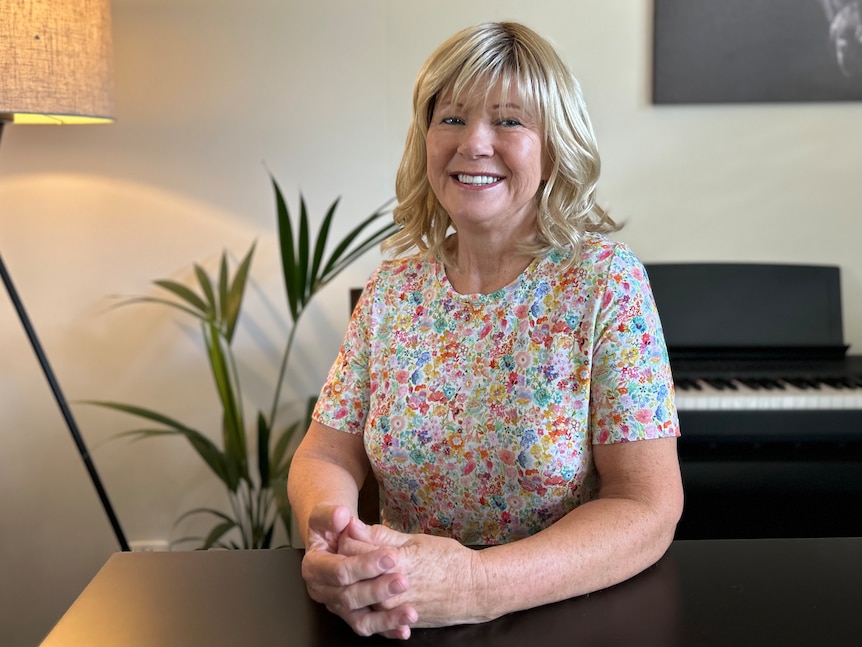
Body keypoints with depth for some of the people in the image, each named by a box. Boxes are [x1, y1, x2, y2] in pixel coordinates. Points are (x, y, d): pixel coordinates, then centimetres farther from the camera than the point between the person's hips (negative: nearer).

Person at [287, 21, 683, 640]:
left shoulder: (604, 280, -8)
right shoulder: (394, 287, 2)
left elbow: (647, 509, -14)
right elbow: (326, 455, 2)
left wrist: (477, 584, -28)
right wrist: (329, 531, -21)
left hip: (568, 619, -2)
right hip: (402, 622, 3)